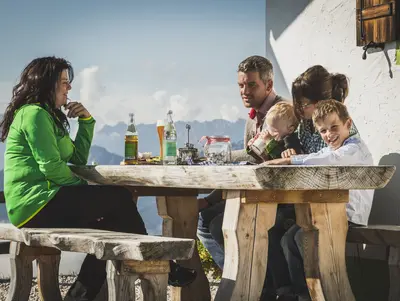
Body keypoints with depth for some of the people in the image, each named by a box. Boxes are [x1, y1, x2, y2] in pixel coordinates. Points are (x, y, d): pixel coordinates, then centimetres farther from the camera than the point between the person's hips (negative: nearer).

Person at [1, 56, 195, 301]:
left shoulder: (48, 115, 21)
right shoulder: (34, 114, -10)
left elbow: (78, 159, 19)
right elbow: (51, 167, -18)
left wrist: (86, 121, 8)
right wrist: (82, 186, -2)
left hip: (42, 202, 10)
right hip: (36, 204, -10)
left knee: (111, 224, 4)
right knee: (120, 199, -12)